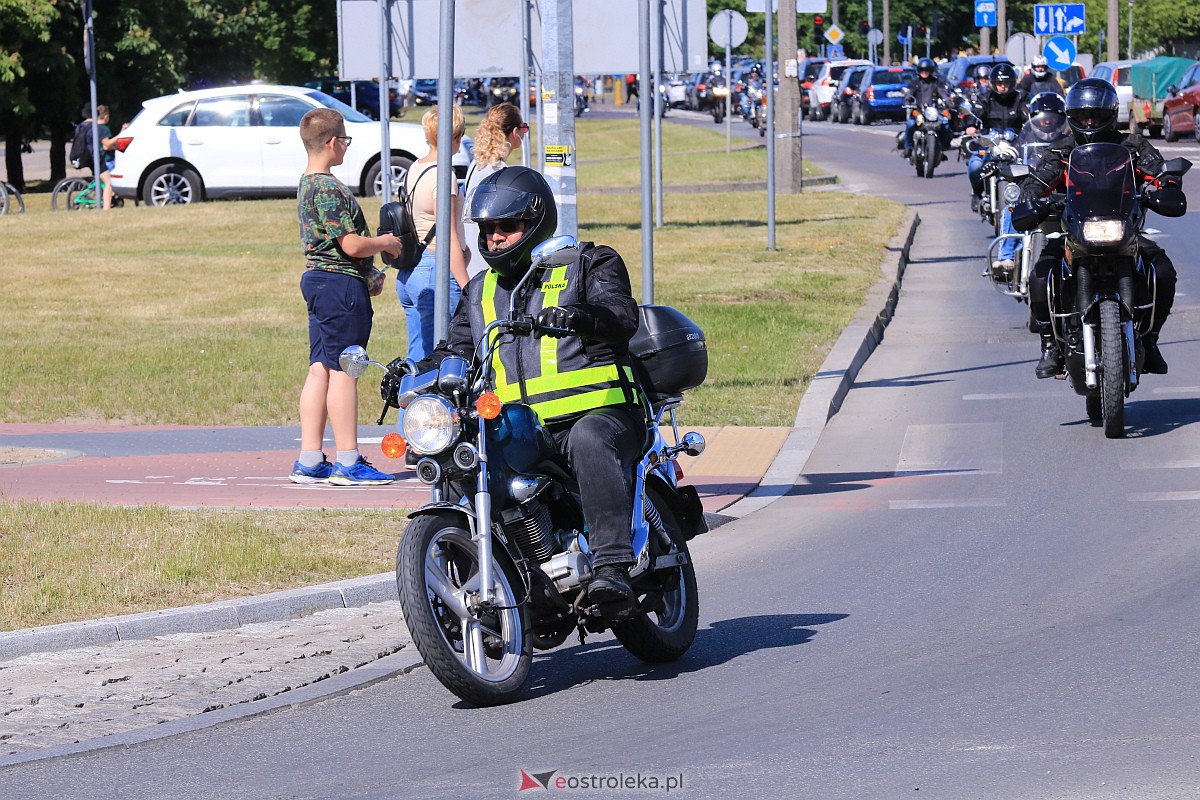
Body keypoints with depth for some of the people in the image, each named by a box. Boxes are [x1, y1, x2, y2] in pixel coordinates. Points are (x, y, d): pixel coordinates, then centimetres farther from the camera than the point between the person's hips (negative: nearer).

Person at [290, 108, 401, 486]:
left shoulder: (307, 184, 14)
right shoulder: (329, 189, -18)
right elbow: (351, 245, -21)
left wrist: (367, 272, 19)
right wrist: (385, 243, -2)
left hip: (317, 279, 10)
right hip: (341, 284, -10)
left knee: (320, 370, 10)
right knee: (343, 371, -6)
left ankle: (309, 460, 10)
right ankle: (348, 462, -2)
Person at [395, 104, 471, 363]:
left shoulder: (414, 169, 12)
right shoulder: (442, 177, -14)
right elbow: (448, 240, -18)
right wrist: (467, 289, -17)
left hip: (407, 274, 9)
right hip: (437, 271, -9)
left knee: (418, 357, 12)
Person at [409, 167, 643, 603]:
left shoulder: (587, 264, 7)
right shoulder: (481, 292, 24)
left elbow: (622, 315, -11)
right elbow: (457, 349, 24)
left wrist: (581, 317, -34)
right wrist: (415, 373, 1)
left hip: (598, 414, -6)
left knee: (589, 440, -39)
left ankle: (611, 566, -48)